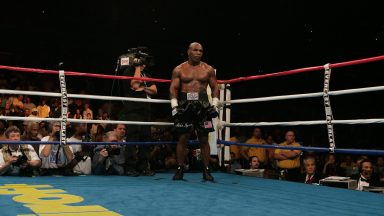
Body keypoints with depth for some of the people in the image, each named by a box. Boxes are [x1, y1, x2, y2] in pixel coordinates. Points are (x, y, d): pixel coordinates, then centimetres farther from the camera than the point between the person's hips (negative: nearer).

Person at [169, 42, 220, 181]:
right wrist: (174, 105, -9)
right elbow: (173, 88, 2)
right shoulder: (179, 69, 6)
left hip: (203, 106, 1)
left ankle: (206, 171, 8)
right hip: (184, 105, 0)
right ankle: (180, 170, 8)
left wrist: (215, 104, -1)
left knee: (204, 139, 2)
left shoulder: (208, 69, 9)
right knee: (182, 138, -1)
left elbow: (215, 87, 10)